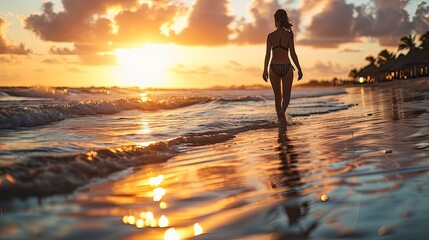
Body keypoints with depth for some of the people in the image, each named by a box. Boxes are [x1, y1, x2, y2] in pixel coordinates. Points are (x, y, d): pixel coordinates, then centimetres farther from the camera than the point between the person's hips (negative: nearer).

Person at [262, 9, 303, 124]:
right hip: (286, 67, -1)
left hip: (274, 67, 1)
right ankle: (282, 111, -23)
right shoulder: (289, 34, -2)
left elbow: (268, 54, -3)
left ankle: (281, 119, 20)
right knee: (286, 95, 7)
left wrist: (265, 70, 0)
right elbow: (293, 53, -5)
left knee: (277, 96, 15)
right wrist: (299, 69, 1)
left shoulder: (270, 36, 2)